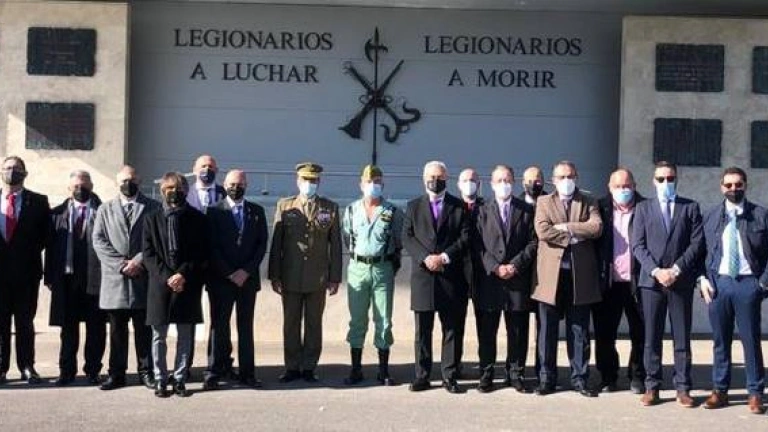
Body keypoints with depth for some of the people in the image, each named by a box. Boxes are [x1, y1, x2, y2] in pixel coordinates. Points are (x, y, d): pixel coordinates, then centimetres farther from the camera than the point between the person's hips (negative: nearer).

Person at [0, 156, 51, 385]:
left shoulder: (38, 202, 3)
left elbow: (46, 233, 4)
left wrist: (31, 253, -3)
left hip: (26, 271, -1)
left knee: (25, 322, 5)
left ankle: (27, 367, 10)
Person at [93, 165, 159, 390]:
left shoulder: (153, 207, 7)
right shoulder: (105, 209, 14)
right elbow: (99, 241, 3)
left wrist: (139, 261, -13)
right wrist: (121, 264, -9)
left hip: (144, 277, -2)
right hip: (114, 279, 2)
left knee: (144, 329, 3)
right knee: (117, 330, 6)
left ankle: (146, 371, 11)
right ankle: (116, 374, 12)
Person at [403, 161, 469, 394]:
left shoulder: (459, 206, 8)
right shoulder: (414, 206, 12)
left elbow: (465, 237, 0)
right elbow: (407, 237, 3)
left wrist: (445, 257, -12)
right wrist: (425, 258, -11)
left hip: (451, 275, -1)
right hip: (422, 275, 1)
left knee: (451, 329, 2)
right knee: (422, 331, 4)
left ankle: (450, 376, 9)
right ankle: (422, 376, 10)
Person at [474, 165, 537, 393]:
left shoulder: (527, 211, 9)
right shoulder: (482, 212, 9)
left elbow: (533, 242, 2)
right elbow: (478, 245, 1)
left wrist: (515, 265, -10)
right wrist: (495, 267, -11)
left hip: (518, 279, 0)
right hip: (489, 279, 0)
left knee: (518, 331, 4)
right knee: (486, 331, 3)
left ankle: (515, 373, 15)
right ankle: (486, 374, 12)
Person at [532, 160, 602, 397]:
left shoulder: (588, 203, 12)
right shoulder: (544, 202, 9)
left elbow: (596, 228, -7)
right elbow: (542, 231, -8)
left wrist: (565, 227, -9)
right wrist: (575, 236, -9)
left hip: (580, 274, 1)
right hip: (551, 273, 0)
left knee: (579, 330, 6)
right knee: (548, 330, 4)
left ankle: (579, 378, 14)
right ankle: (547, 378, 12)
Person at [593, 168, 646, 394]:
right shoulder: (600, 208, 5)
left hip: (636, 282, -1)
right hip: (608, 282, 1)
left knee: (639, 334, 6)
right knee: (604, 334, 6)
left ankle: (637, 377, 19)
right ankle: (607, 378, 18)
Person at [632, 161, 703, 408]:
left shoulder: (690, 207, 9)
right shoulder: (643, 208, 11)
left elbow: (697, 243, 1)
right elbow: (638, 245, 3)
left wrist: (676, 269, -10)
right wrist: (656, 271, -10)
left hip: (681, 281, 0)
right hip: (651, 280, 1)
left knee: (682, 337, 2)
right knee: (652, 337, 2)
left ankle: (683, 388, 7)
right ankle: (652, 387, 8)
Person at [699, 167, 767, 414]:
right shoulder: (711, 216, 10)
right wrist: (703, 279, -1)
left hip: (748, 283, -2)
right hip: (718, 283, 2)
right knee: (720, 341, 7)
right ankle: (720, 391, 14)